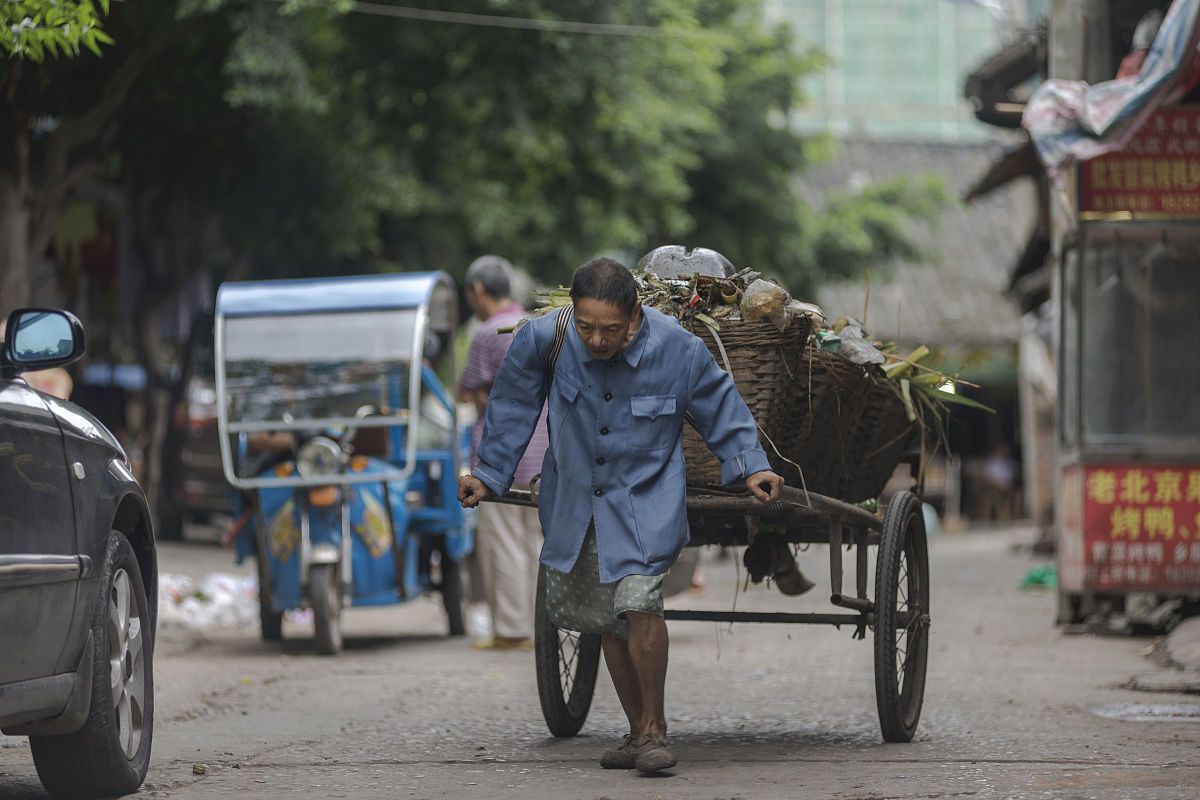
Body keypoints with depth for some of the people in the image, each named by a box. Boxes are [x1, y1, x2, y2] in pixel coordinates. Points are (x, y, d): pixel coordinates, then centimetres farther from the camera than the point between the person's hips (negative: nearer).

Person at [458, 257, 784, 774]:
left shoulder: (677, 348, -19)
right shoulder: (543, 339, -16)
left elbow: (720, 408, 0)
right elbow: (511, 411, 1)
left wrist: (751, 465, -3)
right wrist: (487, 476, 7)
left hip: (647, 499, -3)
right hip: (575, 502, 3)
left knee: (638, 602, -21)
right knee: (607, 620, 10)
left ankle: (654, 728, -6)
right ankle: (639, 732, 25)